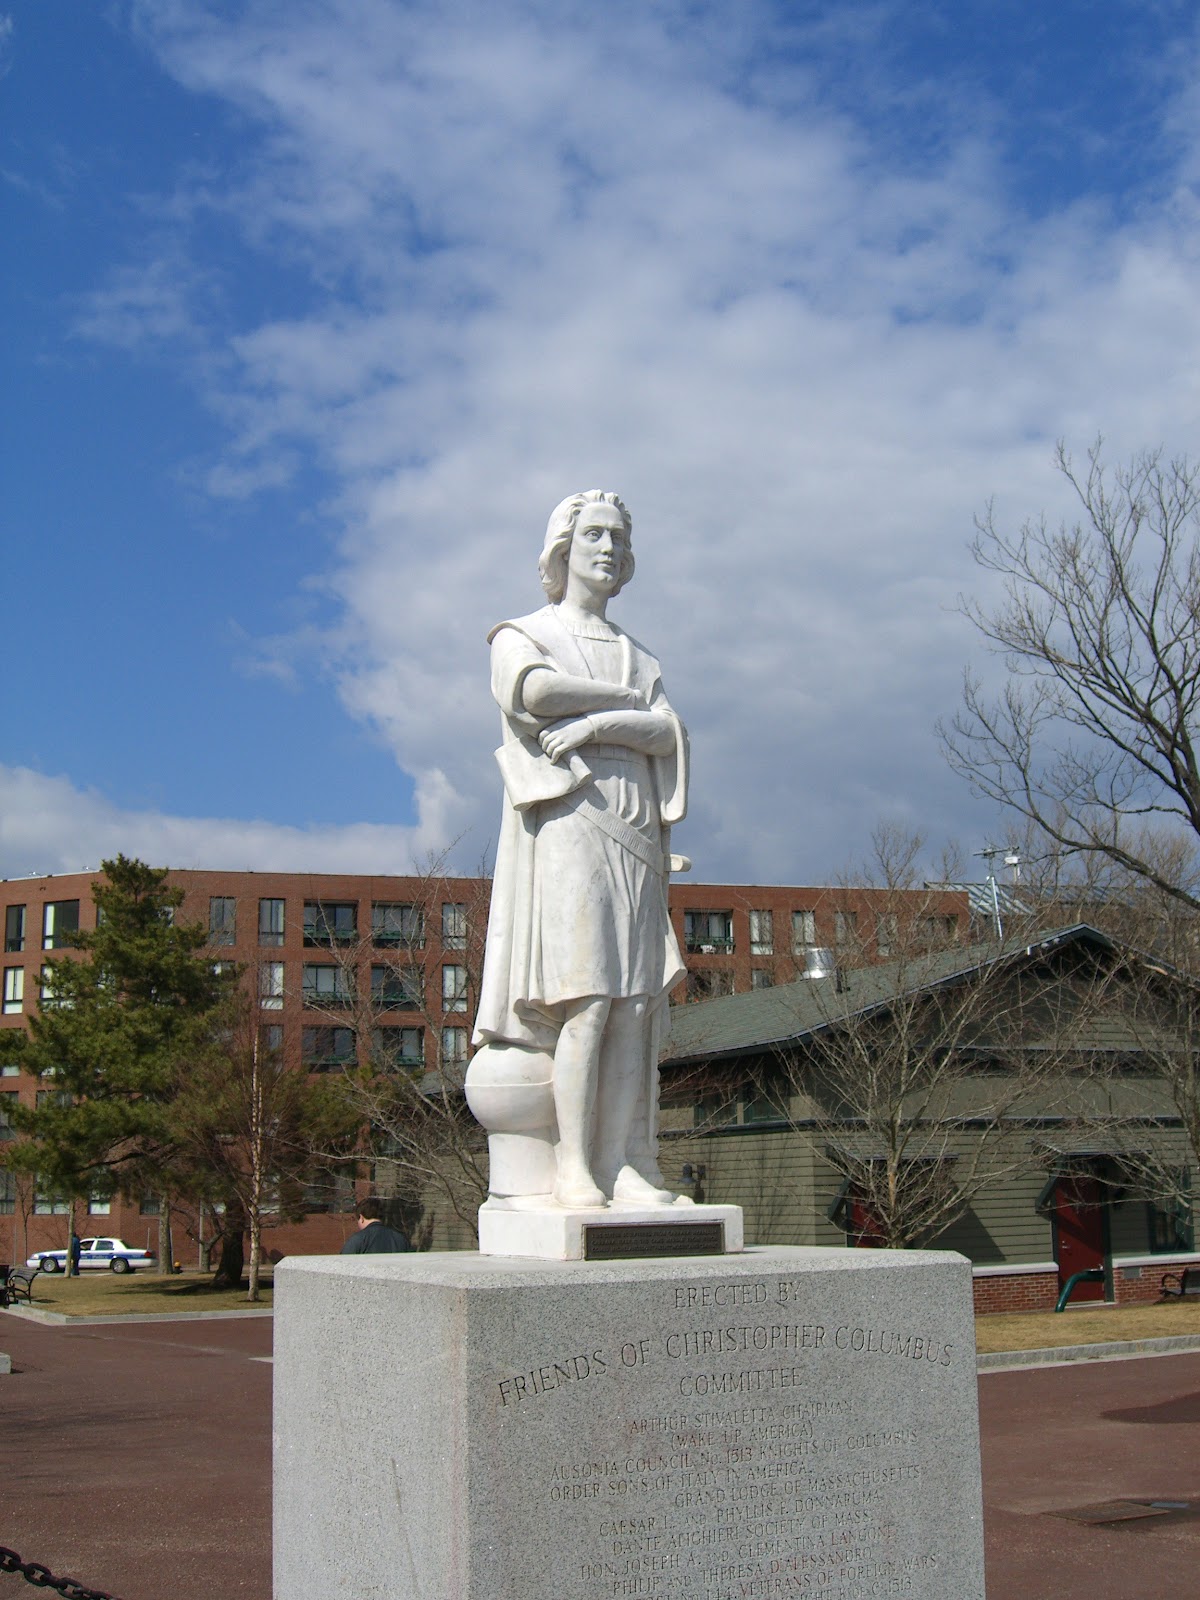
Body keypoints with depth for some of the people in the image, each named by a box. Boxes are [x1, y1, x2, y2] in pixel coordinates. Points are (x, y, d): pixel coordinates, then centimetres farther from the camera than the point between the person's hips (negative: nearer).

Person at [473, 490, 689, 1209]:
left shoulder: (638, 656, 26)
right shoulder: (524, 635, 13)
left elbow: (670, 733, 7)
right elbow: (531, 690, -12)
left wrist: (595, 723, -11)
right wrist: (626, 699, 0)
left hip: (632, 840, 5)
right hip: (565, 829, -5)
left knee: (635, 1004, -5)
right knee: (586, 998, -16)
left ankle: (624, 1166, -5)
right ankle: (574, 1170, -14)